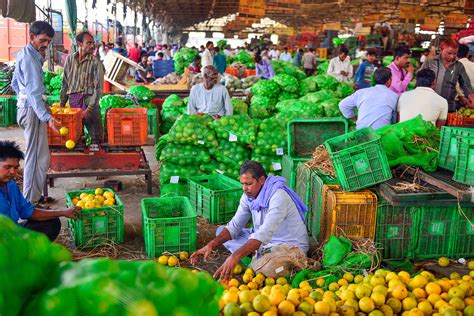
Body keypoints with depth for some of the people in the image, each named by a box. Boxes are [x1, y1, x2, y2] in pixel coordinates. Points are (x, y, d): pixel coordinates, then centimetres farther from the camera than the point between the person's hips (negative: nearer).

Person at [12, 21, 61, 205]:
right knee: (39, 157, -8)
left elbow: (15, 84, 23)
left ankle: (33, 196, 25)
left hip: (24, 106, 10)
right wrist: (47, 117, -39)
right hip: (32, 110, -10)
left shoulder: (24, 54, 14)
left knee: (34, 154, 16)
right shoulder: (30, 58, -17)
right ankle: (31, 201, -3)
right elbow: (34, 92, -28)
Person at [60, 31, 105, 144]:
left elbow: (98, 89, -8)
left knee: (96, 138, -3)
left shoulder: (95, 63, -3)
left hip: (89, 102, -3)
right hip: (73, 103, 3)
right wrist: (62, 104, 9)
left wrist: (89, 109, -14)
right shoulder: (70, 59, 8)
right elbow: (65, 83, 13)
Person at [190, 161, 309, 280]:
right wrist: (211, 245, -20)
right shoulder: (249, 195, -3)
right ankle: (256, 257, -11)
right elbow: (234, 226, -2)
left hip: (291, 245, -8)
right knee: (221, 231, 2)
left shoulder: (278, 196, -28)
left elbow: (265, 233, -37)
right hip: (265, 242, 8)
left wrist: (235, 257, -45)